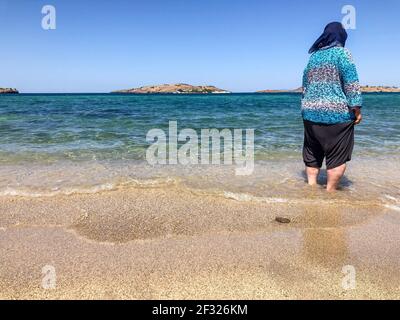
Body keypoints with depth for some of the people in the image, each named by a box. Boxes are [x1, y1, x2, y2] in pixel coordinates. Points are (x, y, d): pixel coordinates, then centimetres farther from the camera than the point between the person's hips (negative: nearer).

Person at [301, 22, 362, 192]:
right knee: (337, 156, 1)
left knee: (312, 154, 13)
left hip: (310, 112, 6)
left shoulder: (313, 56, 15)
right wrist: (356, 108, -8)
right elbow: (351, 82, -10)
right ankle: (330, 192, 3)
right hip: (336, 112, -6)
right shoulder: (341, 52, -2)